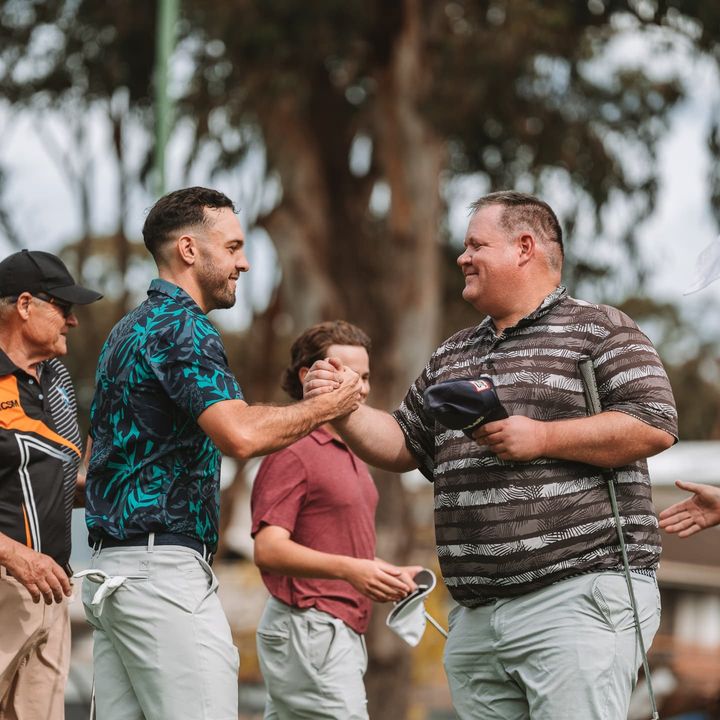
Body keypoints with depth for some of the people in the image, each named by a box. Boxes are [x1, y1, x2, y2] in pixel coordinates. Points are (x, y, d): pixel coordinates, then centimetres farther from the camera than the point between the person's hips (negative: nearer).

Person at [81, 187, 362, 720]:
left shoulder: (130, 330, 20)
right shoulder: (182, 327, -11)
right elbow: (240, 433, -25)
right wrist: (328, 406, -12)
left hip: (110, 569, 10)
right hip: (165, 567, -10)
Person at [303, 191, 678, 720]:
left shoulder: (599, 330, 2)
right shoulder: (451, 357, 24)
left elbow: (655, 427, -10)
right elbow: (401, 446, 28)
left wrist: (540, 438, -14)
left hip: (580, 599, -7)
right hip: (475, 615, 7)